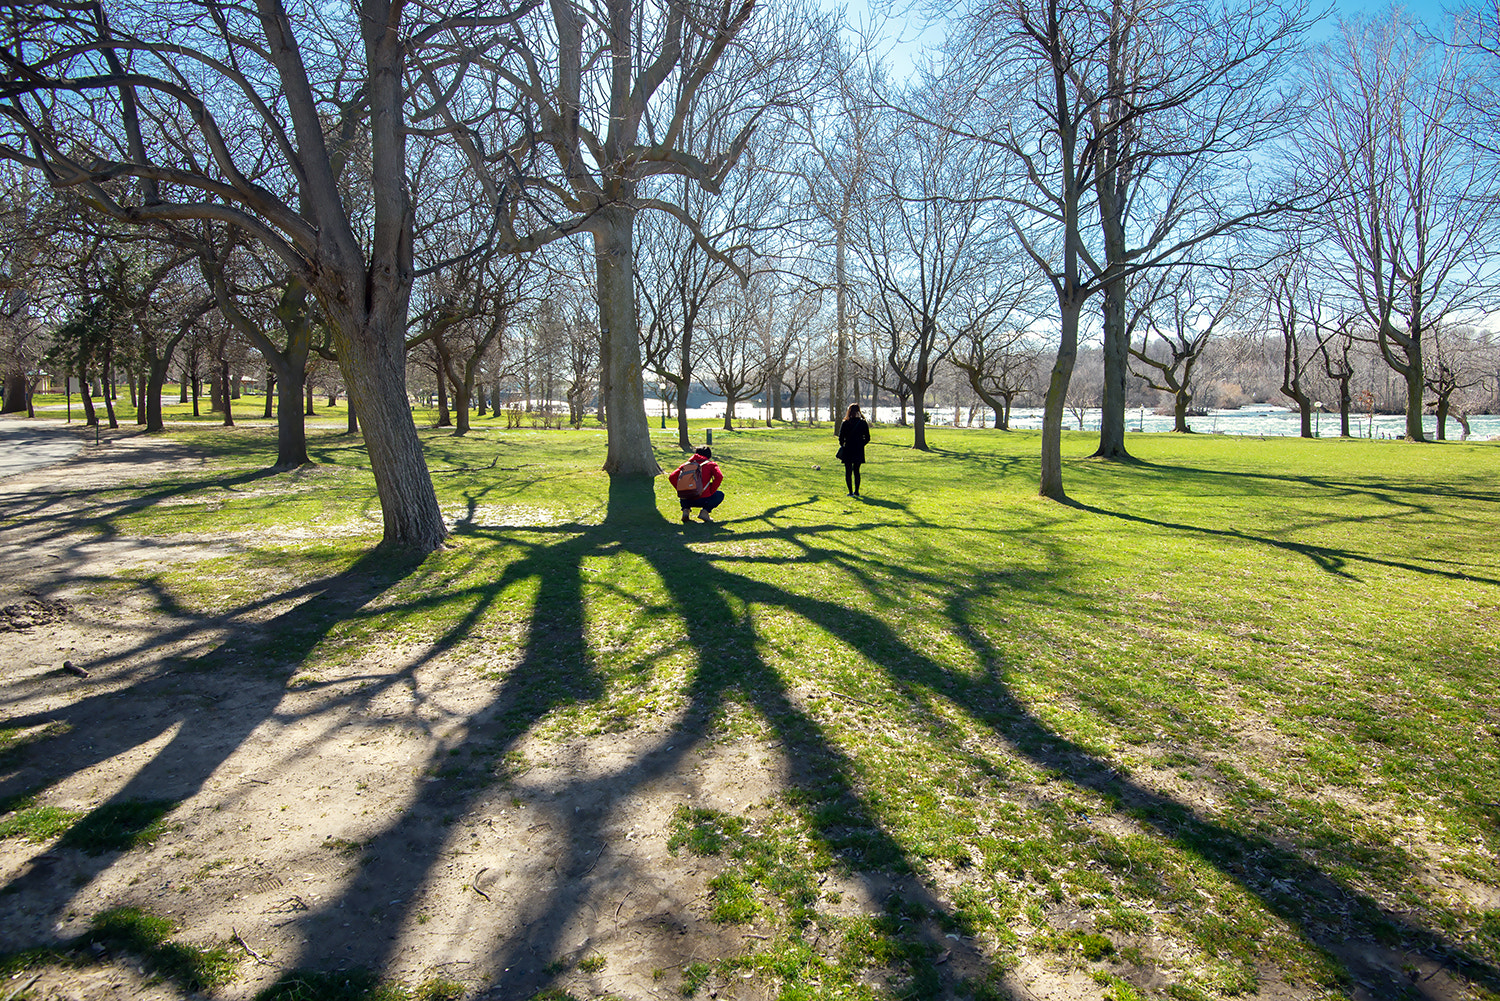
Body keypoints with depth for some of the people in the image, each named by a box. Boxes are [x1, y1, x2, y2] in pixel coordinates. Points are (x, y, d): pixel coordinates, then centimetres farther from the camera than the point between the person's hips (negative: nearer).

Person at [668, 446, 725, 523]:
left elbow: (672, 477, 9)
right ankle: (705, 511, 2)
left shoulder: (687, 464, 18)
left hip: (687, 500, 4)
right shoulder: (711, 464, 10)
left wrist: (681, 491, 17)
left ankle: (686, 509, 8)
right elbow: (719, 477, -9)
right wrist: (711, 492, 2)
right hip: (702, 500, -4)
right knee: (720, 495, 27)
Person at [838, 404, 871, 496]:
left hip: (848, 450, -3)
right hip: (859, 451, 3)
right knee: (856, 471, 16)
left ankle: (851, 492, 0)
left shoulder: (846, 423, -9)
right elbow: (867, 438, 1)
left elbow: (841, 438, -6)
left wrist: (843, 446, 11)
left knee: (848, 471, 5)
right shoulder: (863, 423, -2)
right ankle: (857, 491, 15)